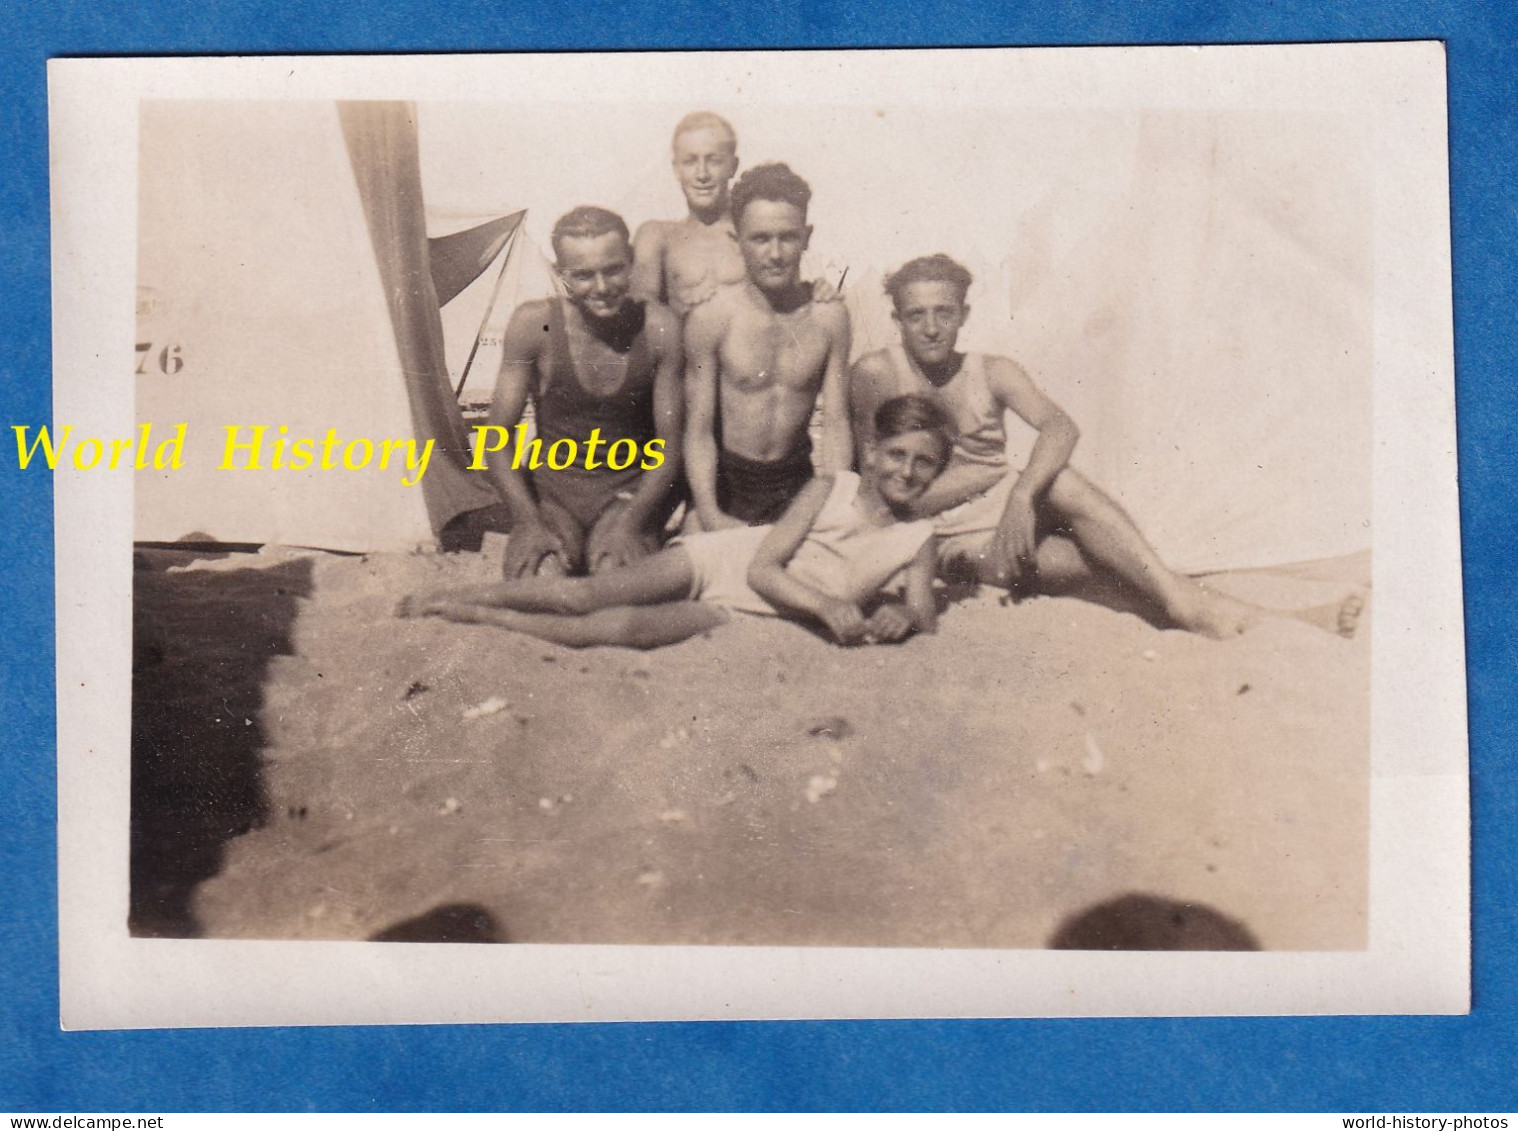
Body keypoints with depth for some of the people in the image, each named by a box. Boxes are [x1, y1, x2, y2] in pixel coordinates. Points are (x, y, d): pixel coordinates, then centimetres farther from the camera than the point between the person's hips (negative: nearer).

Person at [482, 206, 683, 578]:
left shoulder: (659, 328, -10)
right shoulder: (533, 324, -10)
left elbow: (670, 441, -5)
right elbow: (499, 432, -4)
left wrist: (630, 524, -19)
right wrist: (528, 521, -18)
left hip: (631, 488, 0)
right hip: (550, 488, 1)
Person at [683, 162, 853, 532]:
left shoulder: (830, 317, -2)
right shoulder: (710, 318, -10)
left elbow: (835, 423, 0)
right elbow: (699, 431, -9)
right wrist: (710, 515, -21)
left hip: (797, 482, 2)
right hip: (726, 478, -2)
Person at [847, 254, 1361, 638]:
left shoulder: (992, 373, 6)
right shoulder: (875, 374, -3)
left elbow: (1060, 426, -13)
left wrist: (1021, 494, -32)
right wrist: (985, 473, -7)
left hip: (1009, 509, 3)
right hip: (947, 534, -3)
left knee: (1060, 481, -30)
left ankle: (1185, 601, -33)